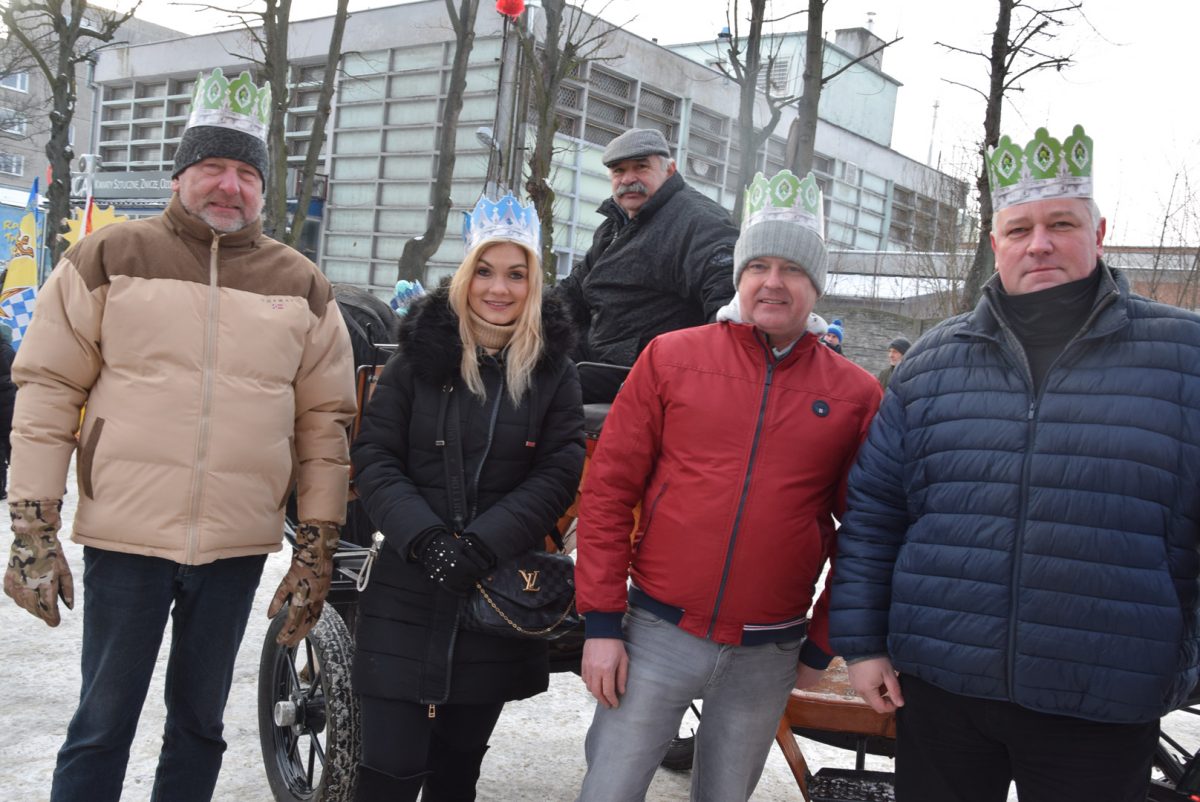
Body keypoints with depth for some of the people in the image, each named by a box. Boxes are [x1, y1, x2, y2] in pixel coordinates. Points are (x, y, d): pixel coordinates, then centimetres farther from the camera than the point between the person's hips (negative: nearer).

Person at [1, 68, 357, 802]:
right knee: (103, 727, 8)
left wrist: (316, 551, 3)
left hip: (238, 547, 2)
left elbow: (325, 422, 6)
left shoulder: (303, 287, 5)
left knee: (200, 722, 16)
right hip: (124, 540, -2)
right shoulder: (108, 260, 0)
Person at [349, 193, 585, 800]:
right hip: (407, 595, -1)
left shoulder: (554, 369, 2)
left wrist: (482, 544, -15)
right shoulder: (420, 353, 1)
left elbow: (559, 473, -4)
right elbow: (374, 456, -2)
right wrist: (423, 536, -16)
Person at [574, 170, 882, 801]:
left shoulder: (855, 394, 0)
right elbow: (608, 490, -2)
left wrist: (822, 646, 7)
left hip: (768, 656, 1)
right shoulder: (671, 357, -2)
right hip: (656, 634, -1)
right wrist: (602, 621, -5)